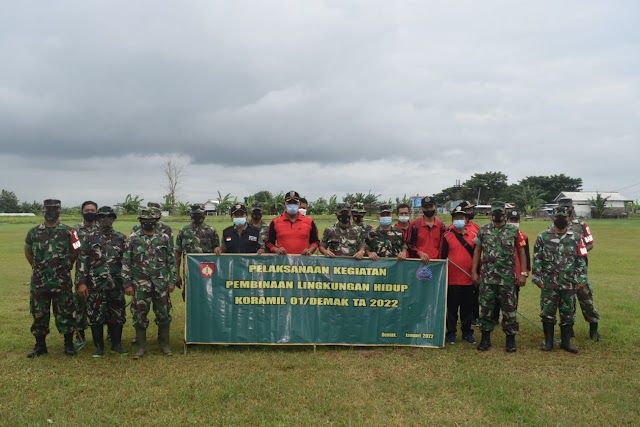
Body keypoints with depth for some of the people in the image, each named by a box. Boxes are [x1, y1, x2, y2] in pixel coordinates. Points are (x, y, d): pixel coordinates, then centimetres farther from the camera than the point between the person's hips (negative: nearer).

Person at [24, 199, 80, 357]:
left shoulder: (68, 232, -4)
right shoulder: (33, 232, 3)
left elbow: (75, 252, 6)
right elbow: (28, 253, 17)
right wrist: (39, 268, 16)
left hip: (62, 282, -2)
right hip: (39, 282, 2)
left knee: (65, 314, 5)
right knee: (39, 314, 10)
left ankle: (69, 344, 16)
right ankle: (40, 345, 23)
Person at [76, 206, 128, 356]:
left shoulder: (121, 238, 6)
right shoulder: (89, 238, 0)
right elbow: (82, 261, -2)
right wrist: (82, 283, -8)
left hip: (116, 285, 2)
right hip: (95, 285, -1)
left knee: (117, 315, 7)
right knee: (95, 316, 5)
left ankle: (116, 344, 21)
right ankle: (99, 346, 18)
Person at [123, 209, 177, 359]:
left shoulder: (164, 238, 3)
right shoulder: (133, 239, 0)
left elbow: (172, 261, 6)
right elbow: (126, 263, 0)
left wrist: (172, 281, 1)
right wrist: (127, 283, -5)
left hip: (161, 284, 1)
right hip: (140, 285, -1)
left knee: (164, 314, 7)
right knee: (139, 316, 5)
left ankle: (164, 344, 21)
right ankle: (141, 346, 18)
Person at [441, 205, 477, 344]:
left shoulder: (473, 236, 6)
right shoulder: (447, 236, -2)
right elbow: (443, 257, -1)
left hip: (469, 279, 3)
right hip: (452, 279, -2)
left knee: (468, 307, 10)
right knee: (452, 307, 5)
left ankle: (467, 332, 23)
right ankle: (451, 333, 15)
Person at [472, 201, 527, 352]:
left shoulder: (514, 231, 2)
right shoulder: (483, 230, 5)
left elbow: (521, 252, 5)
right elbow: (477, 251, 9)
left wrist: (523, 273, -1)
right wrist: (474, 271, 4)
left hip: (508, 277, -1)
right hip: (487, 277, 1)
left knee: (509, 308, 4)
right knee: (486, 307, 6)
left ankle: (511, 339, 16)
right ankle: (485, 338, 18)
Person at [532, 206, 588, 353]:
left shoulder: (576, 238, 4)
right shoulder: (543, 237, 0)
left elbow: (582, 260, 5)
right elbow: (537, 259, 0)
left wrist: (581, 279, -1)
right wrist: (538, 278, -4)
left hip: (569, 284, 1)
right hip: (548, 283, -1)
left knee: (568, 314, 8)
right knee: (547, 312, 4)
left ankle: (566, 342, 20)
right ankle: (548, 342, 15)